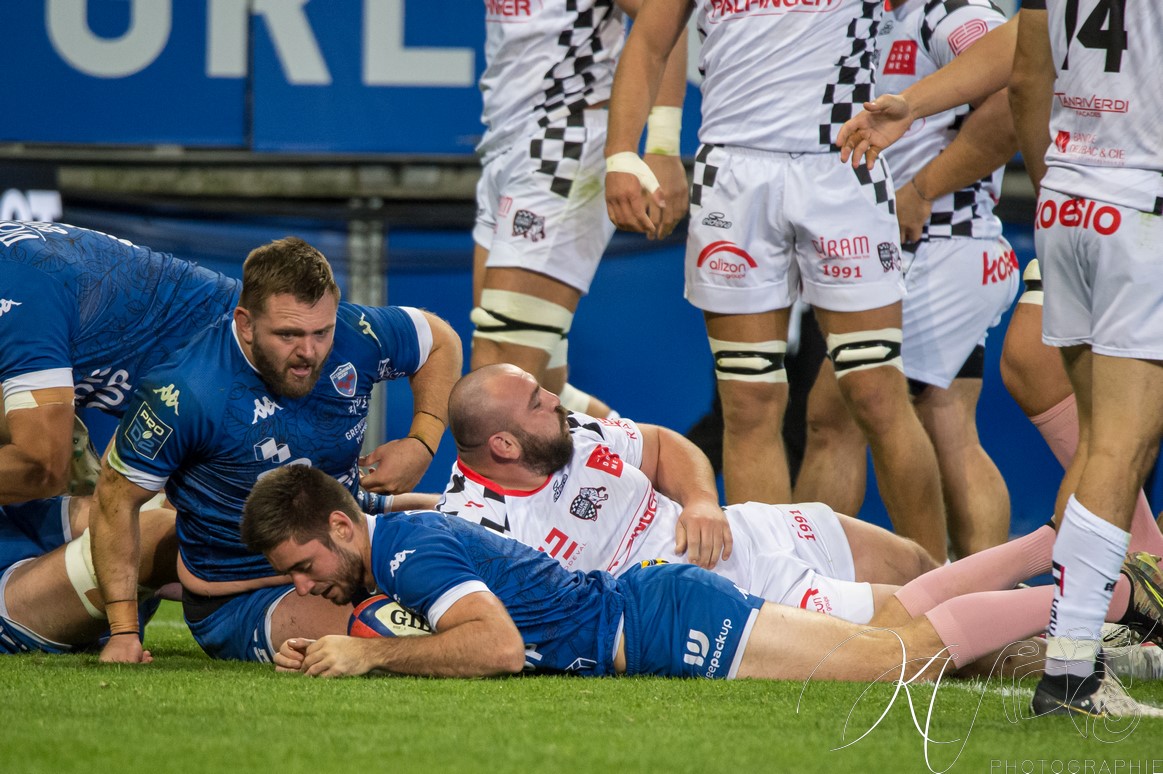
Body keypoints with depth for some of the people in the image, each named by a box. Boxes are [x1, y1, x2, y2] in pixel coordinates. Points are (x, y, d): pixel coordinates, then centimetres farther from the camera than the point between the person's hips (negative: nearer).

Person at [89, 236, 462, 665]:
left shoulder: (357, 337, -12)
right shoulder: (181, 394, -25)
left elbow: (441, 340, 11)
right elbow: (117, 499, -12)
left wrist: (421, 445, -4)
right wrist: (123, 631, -15)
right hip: (240, 602, -6)